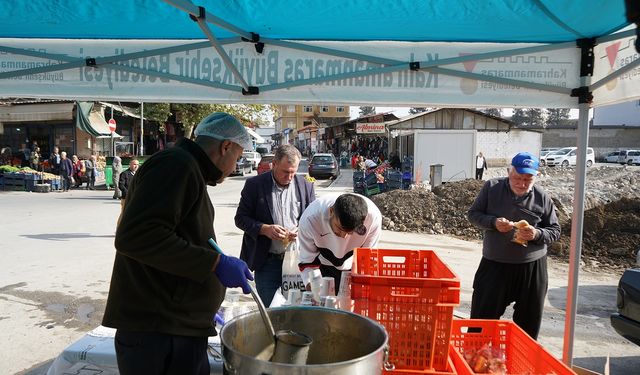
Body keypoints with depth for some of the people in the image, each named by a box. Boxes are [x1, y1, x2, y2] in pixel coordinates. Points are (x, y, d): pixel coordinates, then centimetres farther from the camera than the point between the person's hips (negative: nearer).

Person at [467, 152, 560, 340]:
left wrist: (537, 234, -18)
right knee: (483, 316, 5)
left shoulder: (542, 198, -3)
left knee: (529, 320, 14)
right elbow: (473, 214, 0)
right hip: (494, 263, -1)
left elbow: (555, 231, 4)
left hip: (531, 267, 1)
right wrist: (493, 222, -19)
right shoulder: (492, 187, -4)